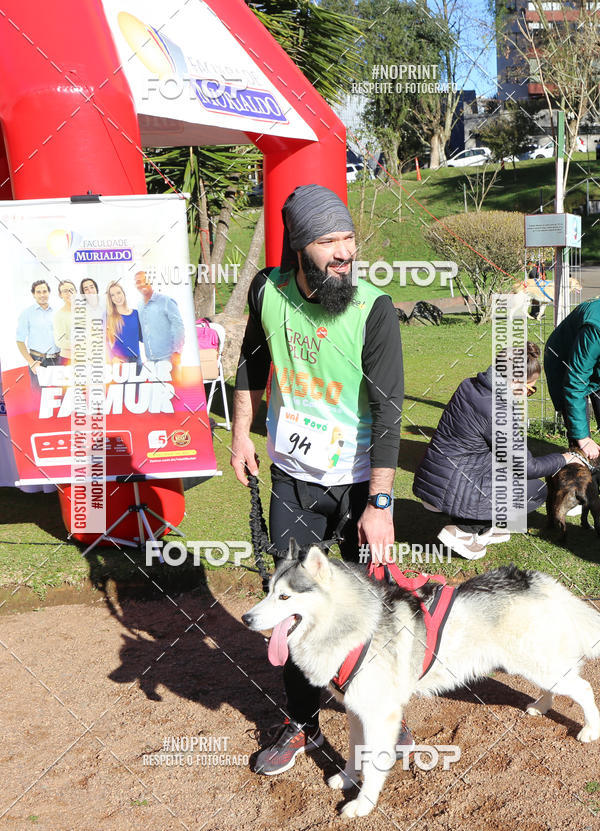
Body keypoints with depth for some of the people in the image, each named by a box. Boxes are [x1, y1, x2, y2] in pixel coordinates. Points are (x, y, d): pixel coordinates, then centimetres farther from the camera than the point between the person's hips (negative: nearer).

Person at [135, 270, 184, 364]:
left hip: (168, 358, -6)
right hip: (150, 360, 6)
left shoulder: (165, 301, -4)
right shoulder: (139, 307, 16)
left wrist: (177, 352, -15)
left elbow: (178, 326, -9)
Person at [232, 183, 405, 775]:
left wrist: (379, 504, -24)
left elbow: (388, 411, -21)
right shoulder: (269, 291, -7)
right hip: (293, 477, 3)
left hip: (360, 480, -3)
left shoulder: (373, 309, -19)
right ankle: (302, 723, 29)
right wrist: (240, 433, 11)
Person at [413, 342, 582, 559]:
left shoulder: (470, 385, 1)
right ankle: (462, 531, 2)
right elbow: (527, 467, -10)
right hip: (450, 492, -9)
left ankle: (481, 529, 19)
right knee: (537, 490, 7)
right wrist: (563, 459, 6)